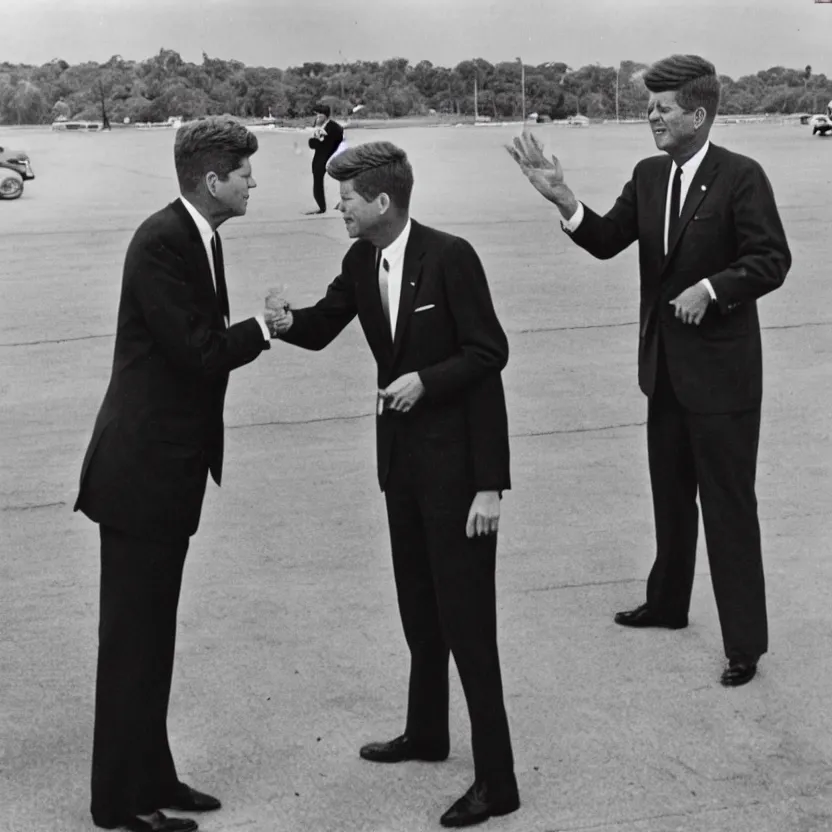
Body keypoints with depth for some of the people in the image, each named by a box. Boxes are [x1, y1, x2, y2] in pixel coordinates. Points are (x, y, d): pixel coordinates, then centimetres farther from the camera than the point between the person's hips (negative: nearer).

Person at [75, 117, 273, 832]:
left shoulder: (200, 238, 11)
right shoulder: (162, 241, -18)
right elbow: (197, 350, -22)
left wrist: (261, 328, -1)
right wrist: (261, 330, -10)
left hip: (171, 466, 10)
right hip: (142, 468, -10)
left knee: (151, 632, 16)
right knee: (133, 636, 0)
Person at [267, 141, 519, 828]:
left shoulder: (450, 257, -17)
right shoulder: (360, 262, 3)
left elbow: (488, 352, -15)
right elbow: (325, 325, 11)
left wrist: (425, 379, -24)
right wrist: (289, 322, -10)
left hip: (456, 455, -8)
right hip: (402, 453, 8)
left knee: (466, 618, -6)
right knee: (418, 606, 20)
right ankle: (426, 732, 38)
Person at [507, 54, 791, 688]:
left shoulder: (741, 177, -14)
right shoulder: (649, 175, 5)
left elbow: (772, 260, -16)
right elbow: (606, 242, 0)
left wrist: (710, 288, -26)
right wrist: (561, 196, -13)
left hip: (721, 368, -7)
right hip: (666, 365, 7)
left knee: (729, 505, -1)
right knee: (670, 493, 21)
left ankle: (745, 641, 8)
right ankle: (668, 603, 39)